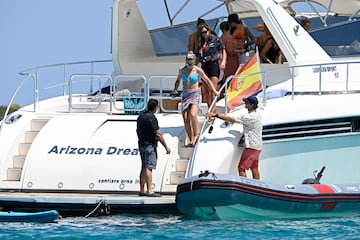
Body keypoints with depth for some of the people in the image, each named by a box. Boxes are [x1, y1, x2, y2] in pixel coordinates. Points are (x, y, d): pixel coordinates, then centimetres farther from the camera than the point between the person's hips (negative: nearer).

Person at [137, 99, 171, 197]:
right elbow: (158, 134, -16)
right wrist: (166, 146, -10)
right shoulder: (151, 117, -15)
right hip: (150, 145, -9)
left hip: (142, 144, 9)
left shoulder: (140, 117, 12)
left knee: (144, 168, 13)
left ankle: (142, 190, 14)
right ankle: (149, 191, -15)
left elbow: (138, 131, 20)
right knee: (149, 167, -11)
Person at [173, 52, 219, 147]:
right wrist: (175, 90, 9)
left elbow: (207, 80, 10)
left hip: (195, 95, -4)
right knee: (185, 119, -6)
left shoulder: (198, 70, -3)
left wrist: (214, 91, 11)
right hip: (185, 95, 4)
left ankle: (196, 135, -10)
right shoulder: (182, 70, 5)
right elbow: (178, 80, 23)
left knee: (192, 114, -27)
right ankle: (191, 140, 1)